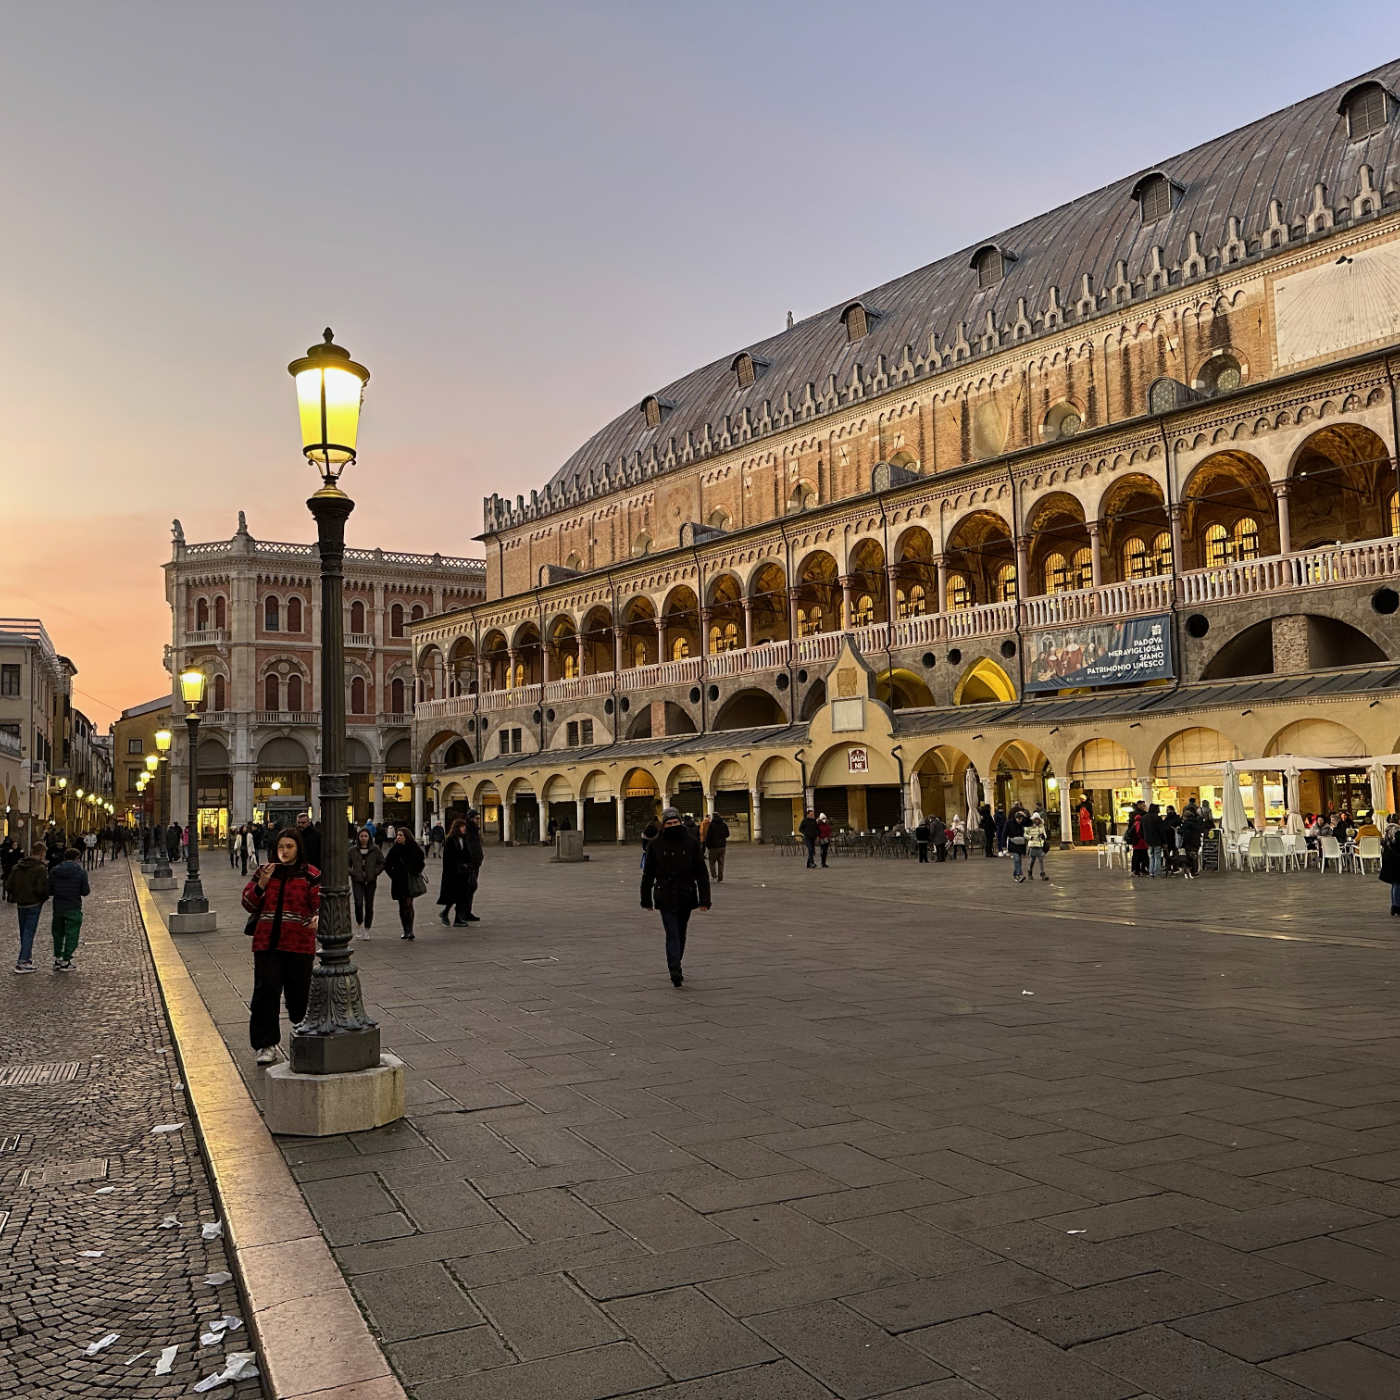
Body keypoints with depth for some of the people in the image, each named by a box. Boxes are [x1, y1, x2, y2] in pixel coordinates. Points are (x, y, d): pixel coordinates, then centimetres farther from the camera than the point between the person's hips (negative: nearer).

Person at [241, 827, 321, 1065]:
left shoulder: (311, 875, 3)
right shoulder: (265, 872, 11)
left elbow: (320, 902, -6)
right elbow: (249, 903, 8)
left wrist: (318, 918, -29)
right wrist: (262, 883, -9)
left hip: (299, 945, -2)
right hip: (267, 943, 2)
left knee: (298, 993, 5)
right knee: (266, 991, -7)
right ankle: (266, 1045, 2)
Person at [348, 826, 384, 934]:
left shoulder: (375, 850, 3)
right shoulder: (352, 850, 3)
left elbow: (382, 863, 8)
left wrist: (375, 873, -5)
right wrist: (352, 873, -6)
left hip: (371, 881, 1)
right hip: (357, 881, -1)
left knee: (369, 905, 4)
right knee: (358, 903, -17)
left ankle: (367, 930, 15)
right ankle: (359, 921, 10)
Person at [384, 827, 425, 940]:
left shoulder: (414, 848, -4)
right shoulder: (394, 849, 1)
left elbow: (420, 862, 7)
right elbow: (386, 864, 9)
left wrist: (416, 873, -1)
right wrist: (392, 874, 1)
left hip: (410, 881, -3)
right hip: (399, 881, 3)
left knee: (408, 904, -13)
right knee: (402, 906, 8)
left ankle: (410, 931, -14)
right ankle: (405, 930, 18)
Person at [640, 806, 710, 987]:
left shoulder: (691, 843, -1)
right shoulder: (656, 845, -2)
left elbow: (701, 873, -1)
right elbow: (647, 874, 4)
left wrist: (704, 899, -7)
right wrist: (646, 899, 5)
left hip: (686, 897, 2)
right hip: (665, 898, -2)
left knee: (680, 934, 14)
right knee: (673, 935, -11)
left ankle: (675, 970, 28)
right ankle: (676, 972, -18)